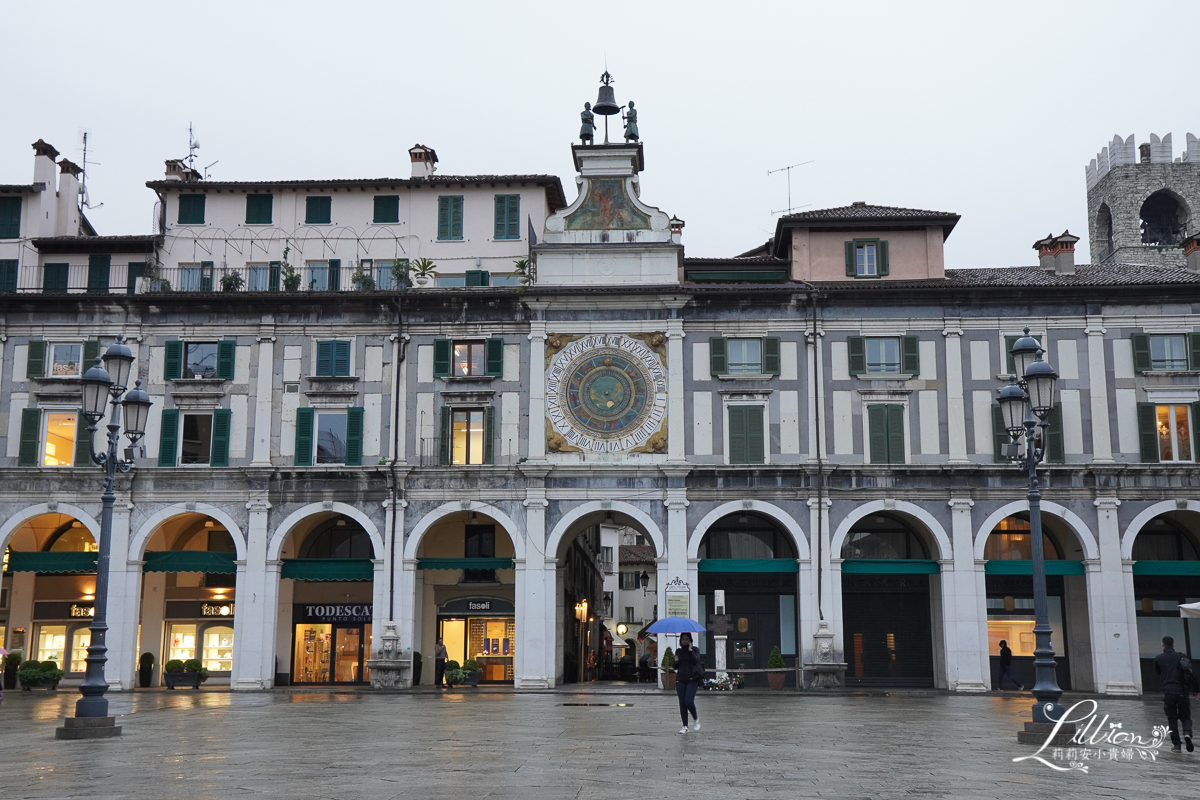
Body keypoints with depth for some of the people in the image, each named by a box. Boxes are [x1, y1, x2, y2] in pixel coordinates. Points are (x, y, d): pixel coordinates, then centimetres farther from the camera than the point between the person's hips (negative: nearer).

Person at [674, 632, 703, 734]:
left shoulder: (694, 650, 3)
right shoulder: (679, 651, 13)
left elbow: (696, 661, -15)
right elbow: (676, 668, 16)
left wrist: (690, 650, -15)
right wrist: (676, 662, -5)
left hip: (692, 680, -4)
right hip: (680, 680, 4)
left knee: (689, 702, -17)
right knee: (682, 704, 0)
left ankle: (696, 718, 10)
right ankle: (685, 726, 6)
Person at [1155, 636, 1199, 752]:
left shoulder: (1158, 658, 1)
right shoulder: (1181, 656, 3)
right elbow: (1191, 674, 1)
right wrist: (1195, 689, 9)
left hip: (1168, 692, -1)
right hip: (1182, 692, 1)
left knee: (1172, 719, 8)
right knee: (1185, 717, 12)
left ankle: (1176, 745, 2)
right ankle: (1187, 733, -19)